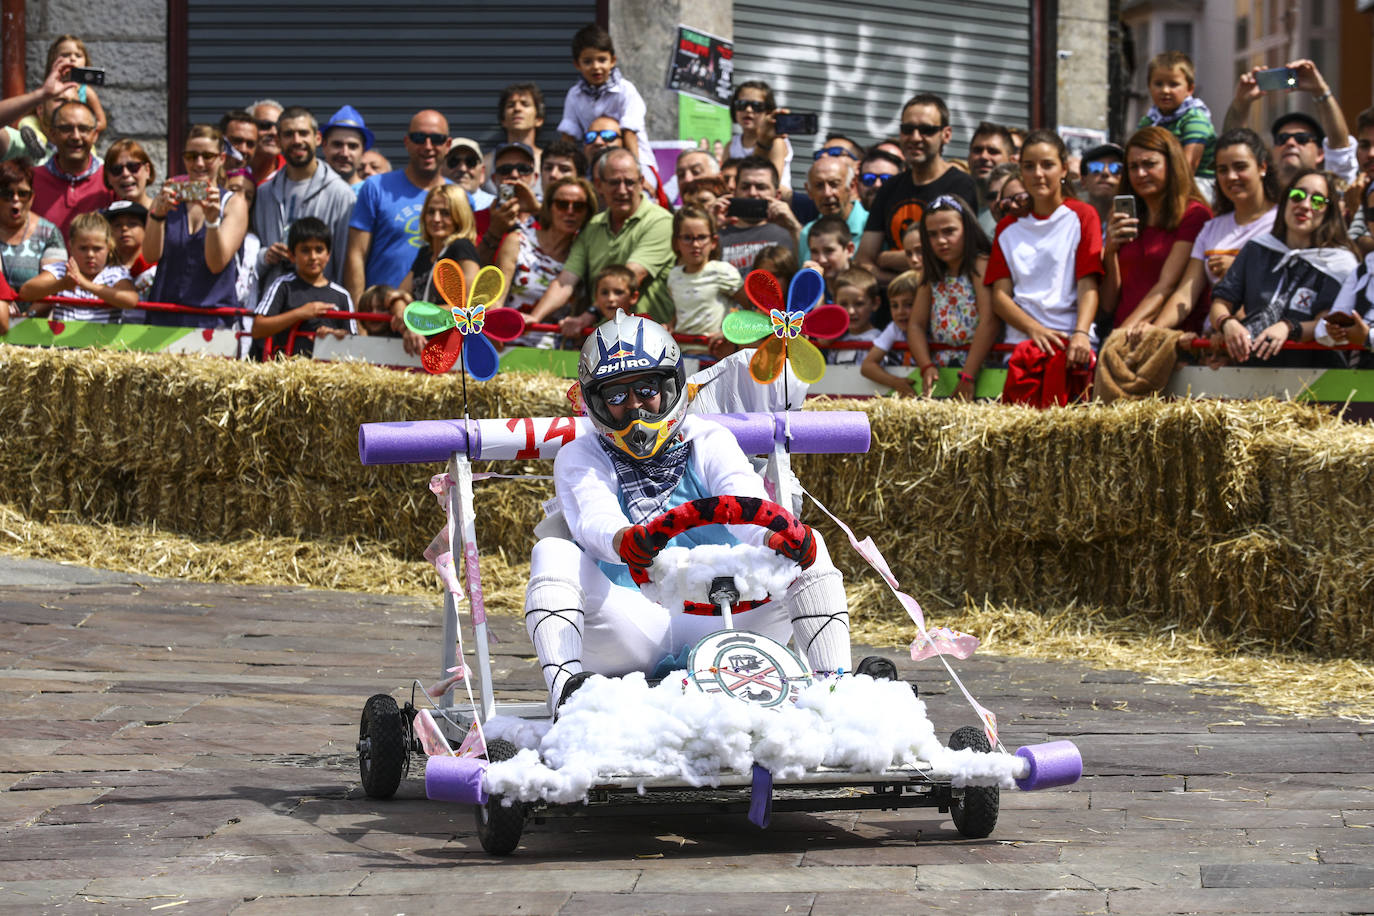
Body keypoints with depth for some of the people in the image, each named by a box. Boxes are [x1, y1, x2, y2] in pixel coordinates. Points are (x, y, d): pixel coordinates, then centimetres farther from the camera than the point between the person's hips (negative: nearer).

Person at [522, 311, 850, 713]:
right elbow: (595, 519, -15)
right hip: (632, 630, -1)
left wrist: (779, 537, -35)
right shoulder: (580, 458, 8)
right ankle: (566, 688, -42)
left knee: (810, 548, -14)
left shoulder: (709, 443, 12)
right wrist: (622, 541, -42)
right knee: (552, 553, -25)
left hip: (716, 623, 1)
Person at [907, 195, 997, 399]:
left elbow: (989, 322, -15)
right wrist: (926, 367, -7)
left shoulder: (980, 265, -4)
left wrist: (967, 376, -19)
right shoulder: (931, 274, 18)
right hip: (940, 370, 6)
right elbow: (916, 325, 12)